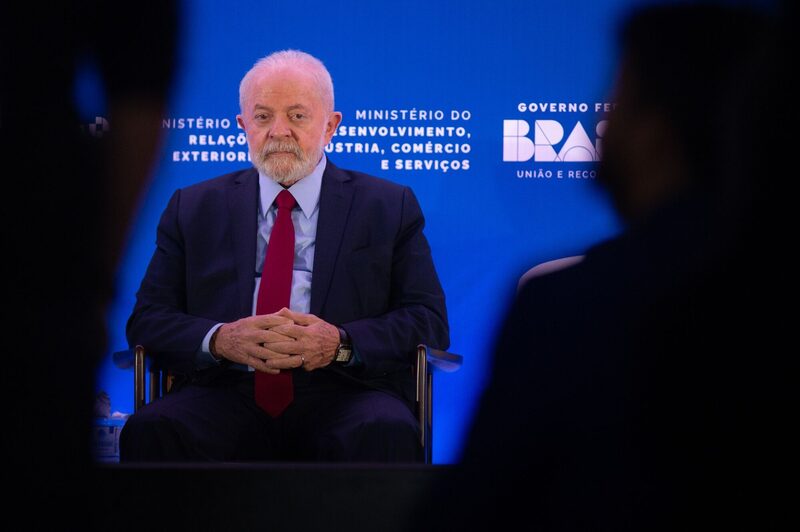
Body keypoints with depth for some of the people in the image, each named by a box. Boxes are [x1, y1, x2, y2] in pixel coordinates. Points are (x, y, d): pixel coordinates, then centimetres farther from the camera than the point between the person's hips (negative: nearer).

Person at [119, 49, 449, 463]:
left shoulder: (388, 208, 14)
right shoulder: (193, 208, 18)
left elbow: (430, 321, 5)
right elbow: (147, 318, 11)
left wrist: (341, 343, -14)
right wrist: (220, 339, -12)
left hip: (342, 397, 0)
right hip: (228, 395, 1)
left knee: (386, 433, -35)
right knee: (151, 431, -32)